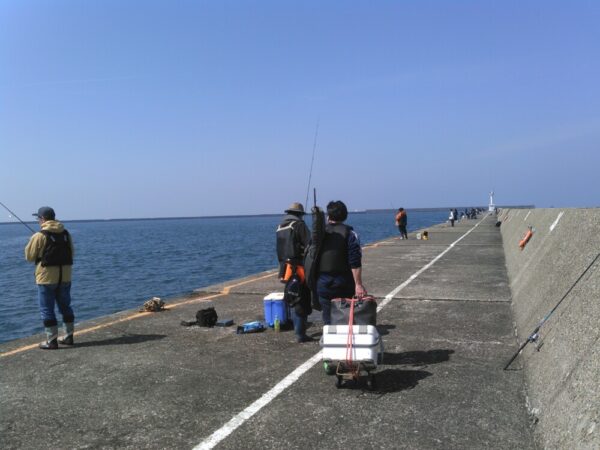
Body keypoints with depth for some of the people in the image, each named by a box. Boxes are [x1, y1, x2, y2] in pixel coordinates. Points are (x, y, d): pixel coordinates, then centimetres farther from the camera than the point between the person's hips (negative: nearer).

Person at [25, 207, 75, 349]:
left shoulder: (39, 236, -11)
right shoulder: (66, 233, 5)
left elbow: (29, 257, -2)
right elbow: (71, 253, 13)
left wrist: (31, 244, 15)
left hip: (47, 277, -5)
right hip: (65, 276, 5)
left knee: (47, 309, 3)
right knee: (65, 306, 16)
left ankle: (51, 341, 5)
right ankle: (68, 336, 22)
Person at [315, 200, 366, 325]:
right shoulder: (349, 233, -7)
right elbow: (355, 263, -14)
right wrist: (358, 284, -14)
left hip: (322, 283, 3)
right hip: (344, 284, -2)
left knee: (328, 319, 9)